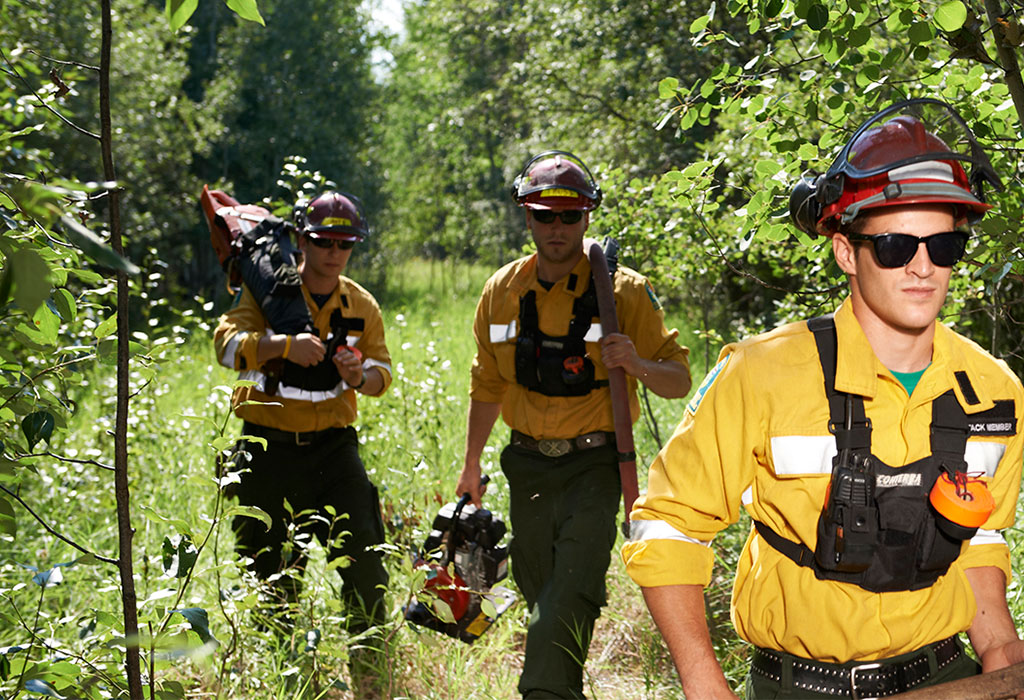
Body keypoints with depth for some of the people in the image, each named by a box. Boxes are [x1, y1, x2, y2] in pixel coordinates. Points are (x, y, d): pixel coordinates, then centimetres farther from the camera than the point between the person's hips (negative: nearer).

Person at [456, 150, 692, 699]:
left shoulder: (624, 292, -6)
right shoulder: (502, 292, 5)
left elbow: (679, 382, -4)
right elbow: (488, 385, 17)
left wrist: (637, 364, -25)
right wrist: (471, 466, 20)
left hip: (593, 466, -4)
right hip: (528, 467, 4)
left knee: (567, 604, -17)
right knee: (543, 604, 12)